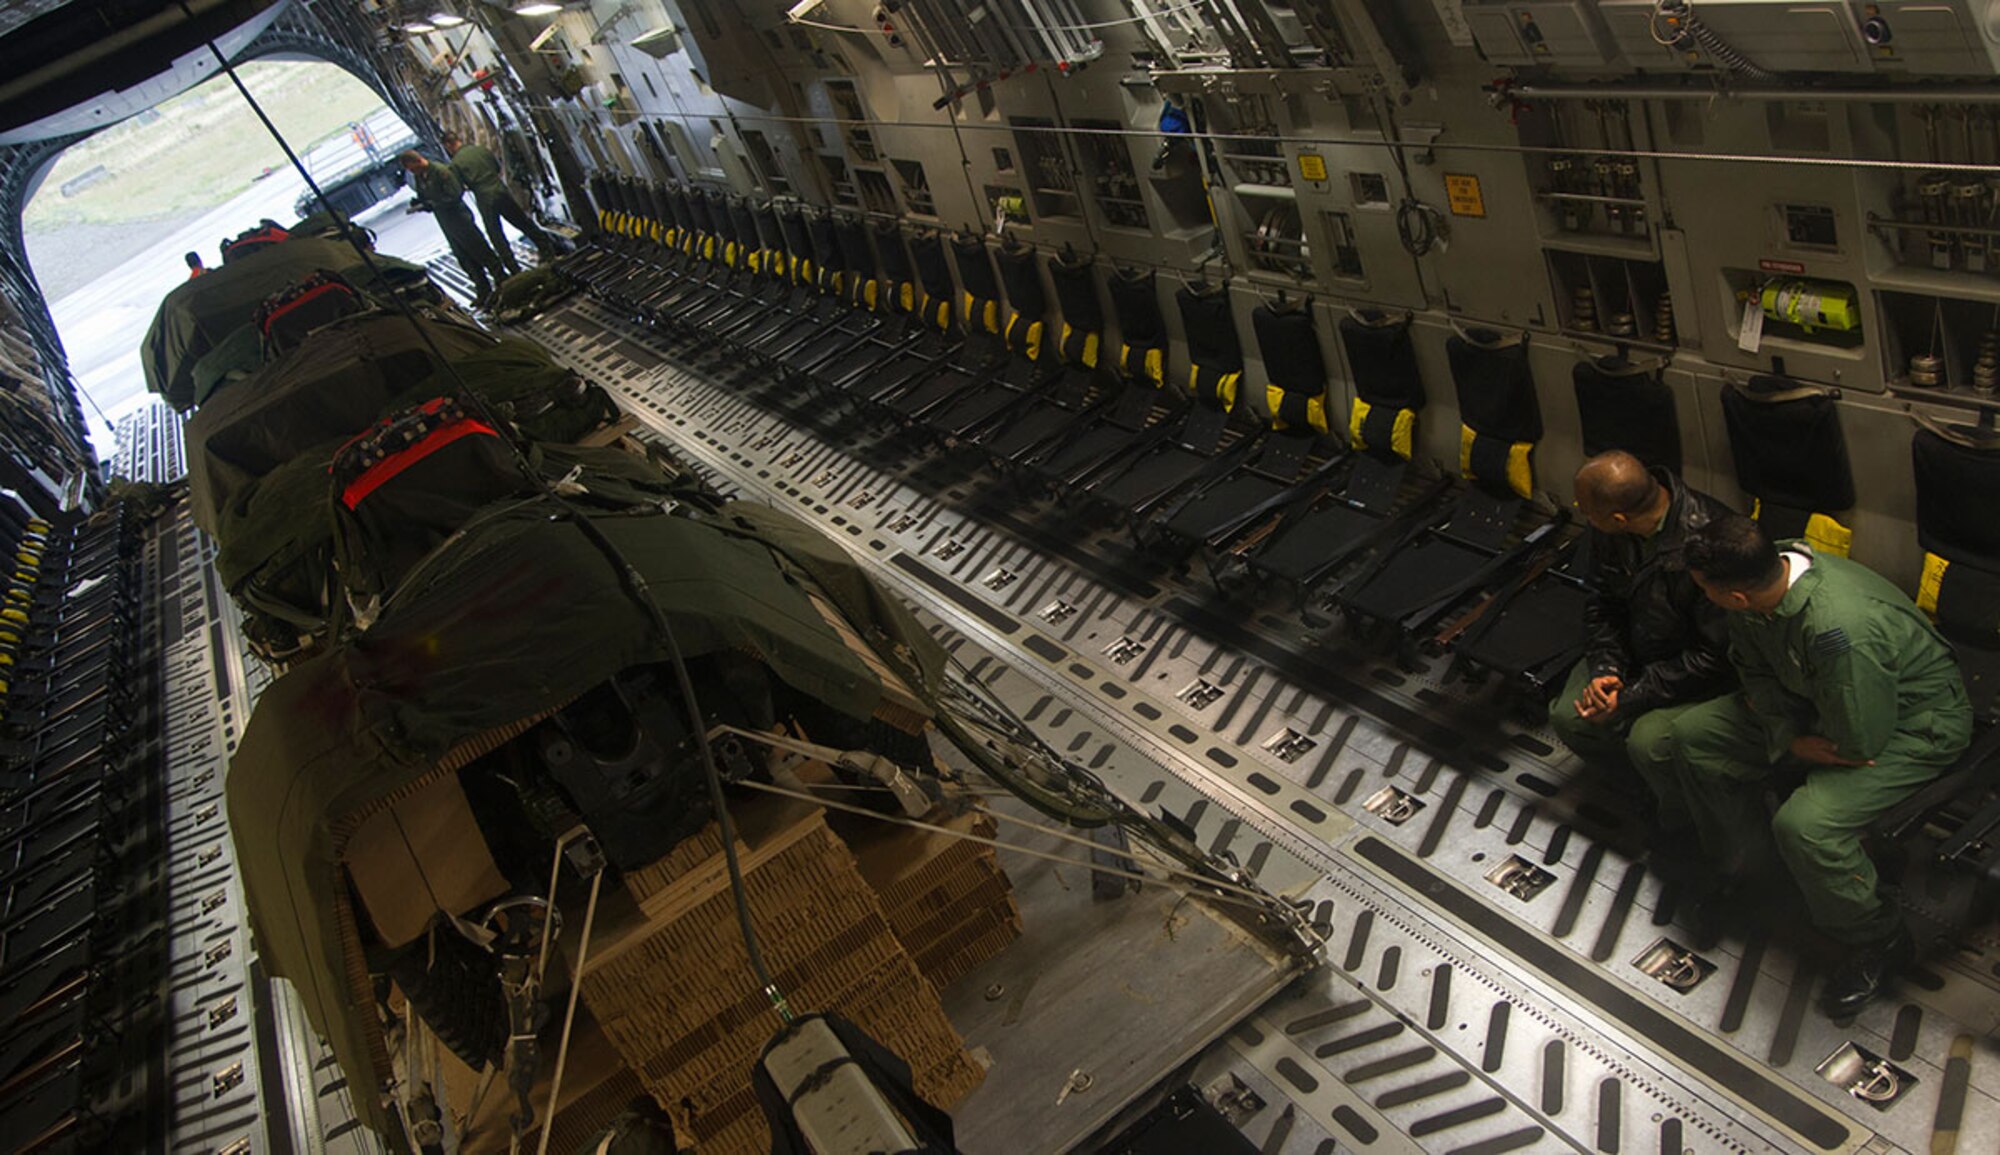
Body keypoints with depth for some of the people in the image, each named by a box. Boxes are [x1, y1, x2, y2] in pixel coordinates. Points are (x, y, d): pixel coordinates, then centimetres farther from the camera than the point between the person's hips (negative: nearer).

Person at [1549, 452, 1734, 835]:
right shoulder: (1611, 531, -13)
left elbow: (1714, 656, -27)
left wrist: (1629, 698, -25)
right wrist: (1604, 670, -15)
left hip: (1709, 674, -6)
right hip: (1637, 652, 7)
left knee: (1648, 741, -28)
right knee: (1568, 717, -10)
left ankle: (1683, 818, 4)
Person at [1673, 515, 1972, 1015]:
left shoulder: (1841, 631, -42)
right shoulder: (1767, 569, -17)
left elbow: (1859, 744, -31)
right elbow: (1755, 671, -1)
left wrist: (1799, 738, -11)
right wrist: (1791, 737, -15)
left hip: (1911, 725, -8)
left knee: (1804, 824, -29)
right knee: (1694, 734, -2)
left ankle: (1880, 942, -1)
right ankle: (1740, 868, 17)